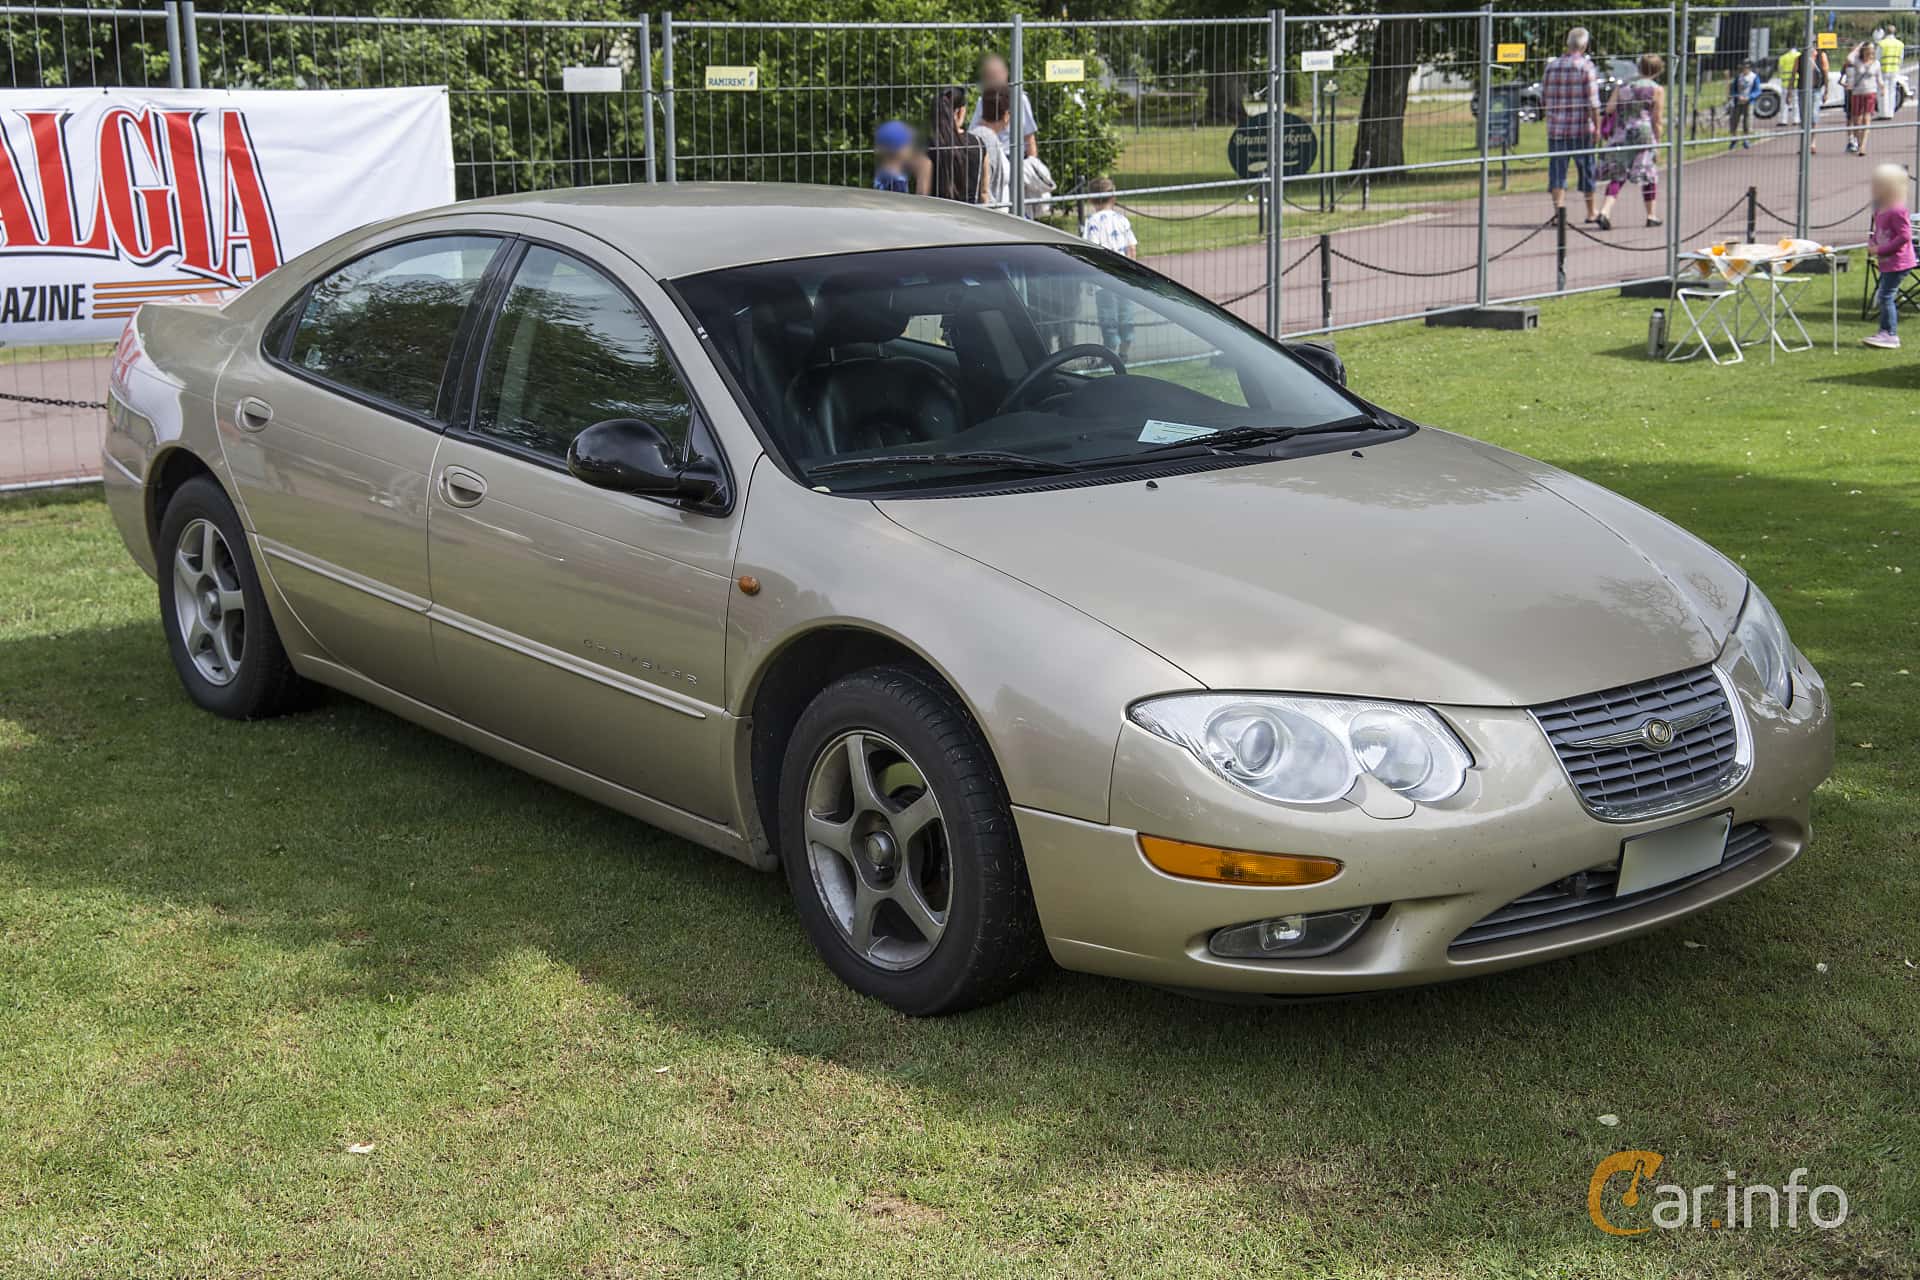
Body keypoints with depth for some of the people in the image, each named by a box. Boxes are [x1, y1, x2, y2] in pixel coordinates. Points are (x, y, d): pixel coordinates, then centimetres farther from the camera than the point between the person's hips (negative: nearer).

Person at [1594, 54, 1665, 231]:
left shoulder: (1623, 87, 11)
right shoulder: (1657, 90, 2)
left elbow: (1609, 109, 0)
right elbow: (1657, 121, -1)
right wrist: (1657, 143, 4)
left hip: (1621, 136, 3)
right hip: (1644, 135, -3)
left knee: (1617, 177, 2)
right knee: (1650, 176, 13)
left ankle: (1605, 211, -17)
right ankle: (1651, 216, 21)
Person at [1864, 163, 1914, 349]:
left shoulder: (1897, 211, -19)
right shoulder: (1879, 211, 11)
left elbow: (1905, 236, -23)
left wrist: (1881, 250, -22)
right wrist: (1872, 241, 0)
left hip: (1897, 262, -10)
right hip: (1887, 263, 10)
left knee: (1886, 296, -11)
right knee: (1884, 296, 15)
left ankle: (1890, 335, -8)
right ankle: (1887, 333, 24)